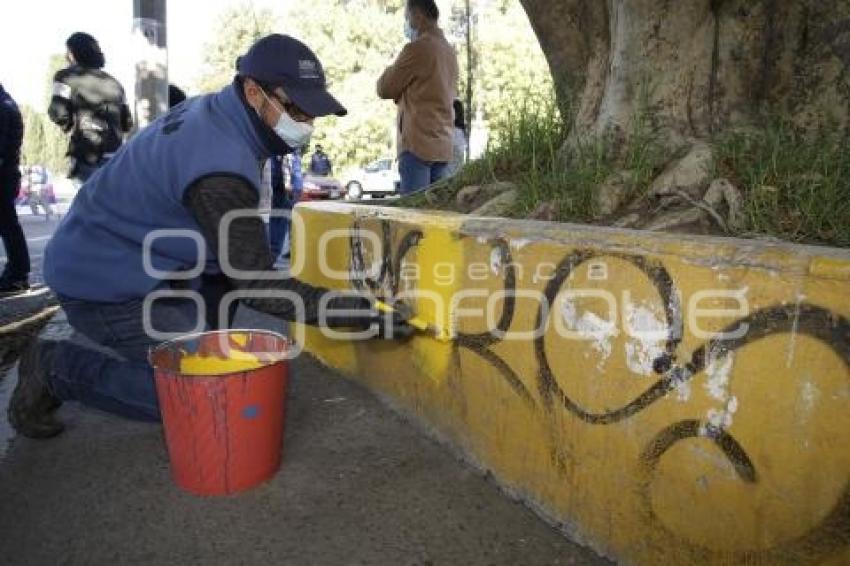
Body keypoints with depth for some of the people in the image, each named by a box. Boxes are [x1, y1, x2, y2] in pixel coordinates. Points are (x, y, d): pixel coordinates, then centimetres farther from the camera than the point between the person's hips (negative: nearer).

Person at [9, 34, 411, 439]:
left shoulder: (211, 110, 0)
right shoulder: (220, 167, -29)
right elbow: (257, 285, -27)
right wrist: (363, 314, -29)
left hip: (121, 257, 9)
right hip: (105, 283, -9)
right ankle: (57, 368, 1)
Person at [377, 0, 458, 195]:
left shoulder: (417, 48, -8)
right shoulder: (450, 51, 16)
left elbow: (384, 88, -2)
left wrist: (392, 69, 17)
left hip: (418, 142, -8)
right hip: (442, 144, 8)